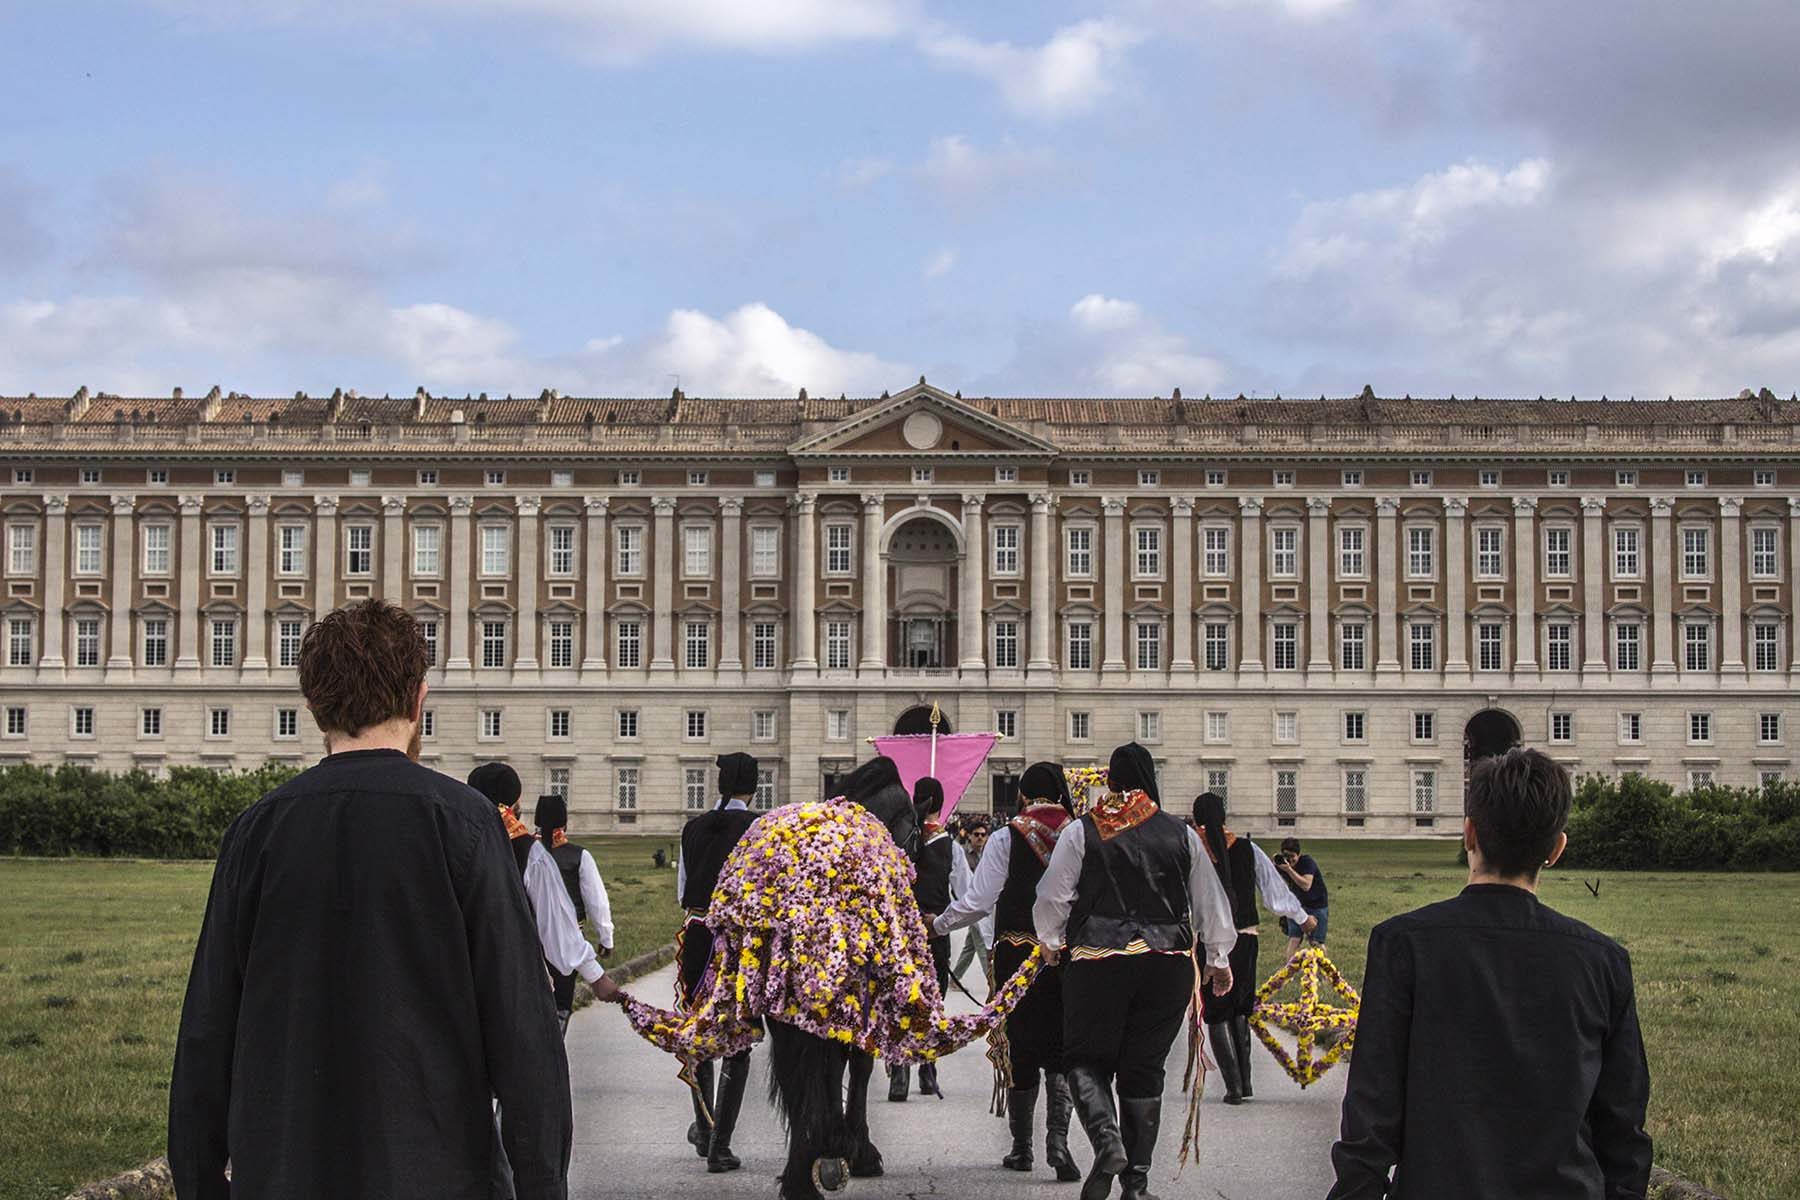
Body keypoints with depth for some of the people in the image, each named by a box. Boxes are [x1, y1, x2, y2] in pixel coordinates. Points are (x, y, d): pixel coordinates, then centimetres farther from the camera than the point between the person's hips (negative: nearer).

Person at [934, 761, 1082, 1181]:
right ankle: (1058, 1139, -12)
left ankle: (1021, 1147, 17)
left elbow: (977, 901, -5)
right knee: (1061, 1053, 6)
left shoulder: (1007, 839, -6)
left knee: (1020, 1050, 10)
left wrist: (938, 925, 10)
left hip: (1016, 953, -1)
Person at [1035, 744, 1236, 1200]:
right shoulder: (1181, 835, 5)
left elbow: (1052, 898, 2)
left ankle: (1106, 1136, -20)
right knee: (1145, 1068, 9)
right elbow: (1211, 902, 13)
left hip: (1098, 960, -2)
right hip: (1168, 963, 2)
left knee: (1087, 1058, 9)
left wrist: (1050, 941, 23)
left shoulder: (1081, 832, -1)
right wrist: (1219, 959, 27)